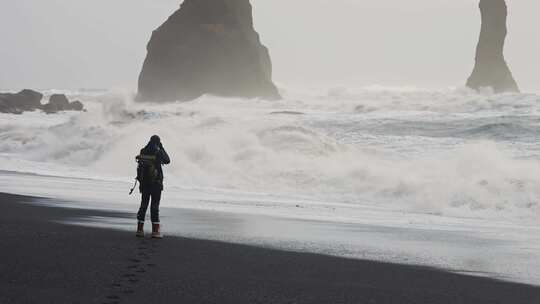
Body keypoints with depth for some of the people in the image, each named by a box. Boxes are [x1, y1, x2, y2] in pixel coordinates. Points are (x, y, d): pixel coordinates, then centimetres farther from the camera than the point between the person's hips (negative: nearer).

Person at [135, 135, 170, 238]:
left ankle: (140, 229, 10)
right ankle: (155, 231, -3)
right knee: (155, 206, -2)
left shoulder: (143, 152, 2)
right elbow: (167, 161, 4)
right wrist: (162, 148, 8)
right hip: (156, 183, -4)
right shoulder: (158, 152, -13)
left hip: (144, 182, 4)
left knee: (143, 205, 11)